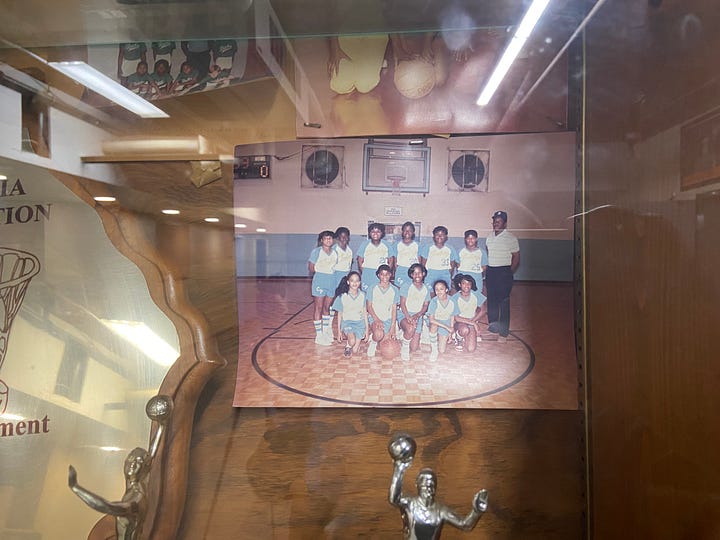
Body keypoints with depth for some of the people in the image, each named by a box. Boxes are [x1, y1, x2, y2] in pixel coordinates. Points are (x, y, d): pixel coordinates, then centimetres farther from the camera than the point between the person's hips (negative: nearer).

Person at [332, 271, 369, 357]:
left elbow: (365, 312, 5)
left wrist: (367, 329, 3)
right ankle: (348, 346, 5)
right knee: (352, 341, -30)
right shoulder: (342, 296, -7)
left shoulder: (362, 295, -2)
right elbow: (340, 314, 1)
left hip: (360, 322, 2)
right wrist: (339, 331, 1)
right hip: (347, 322, -2)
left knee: (355, 350, -7)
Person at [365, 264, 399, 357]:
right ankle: (373, 343, 0)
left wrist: (393, 327, -7)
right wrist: (377, 320, -16)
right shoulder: (372, 289, -3)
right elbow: (369, 306, -1)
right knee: (379, 334, -36)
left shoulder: (395, 290, 1)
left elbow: (394, 309, 1)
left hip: (388, 319, 3)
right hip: (374, 318, -3)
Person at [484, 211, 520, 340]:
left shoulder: (510, 238, -7)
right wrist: (487, 269, 10)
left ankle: (503, 331, 2)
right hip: (490, 271, 6)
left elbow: (516, 257, -5)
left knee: (504, 302, -4)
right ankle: (492, 326, 25)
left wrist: (509, 273, -7)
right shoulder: (490, 237, 11)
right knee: (491, 301, 12)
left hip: (504, 272, -6)